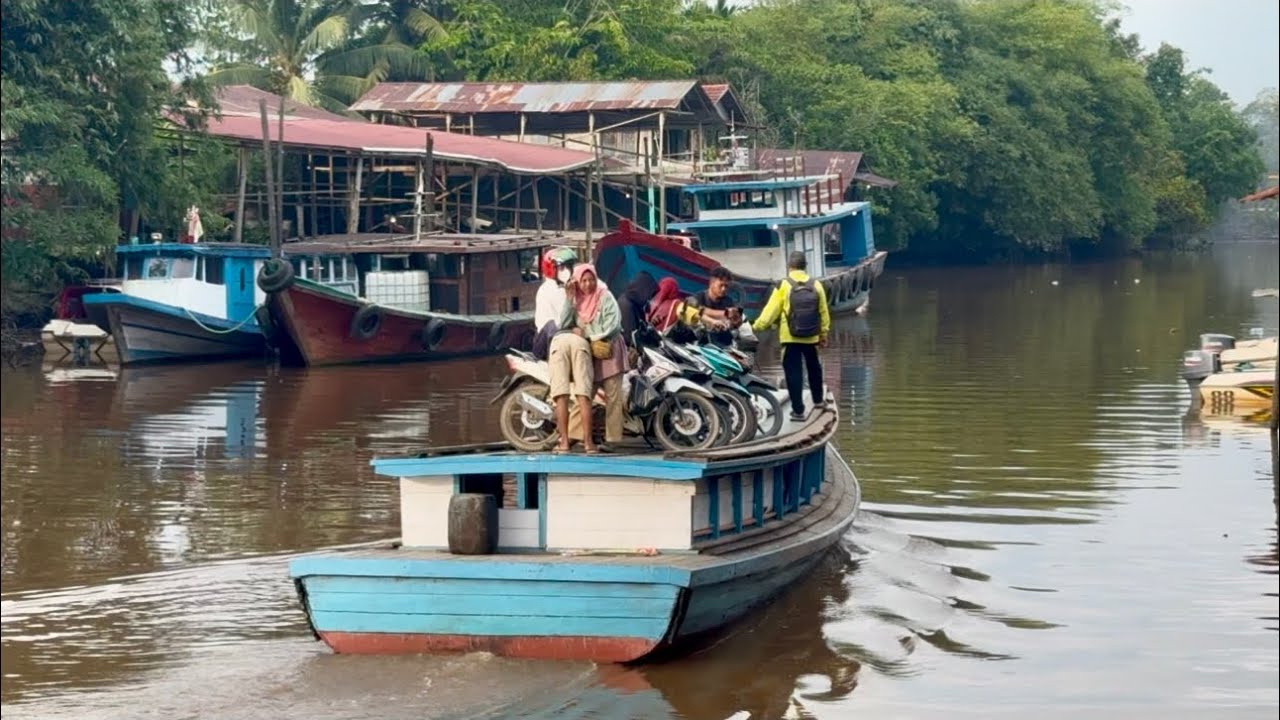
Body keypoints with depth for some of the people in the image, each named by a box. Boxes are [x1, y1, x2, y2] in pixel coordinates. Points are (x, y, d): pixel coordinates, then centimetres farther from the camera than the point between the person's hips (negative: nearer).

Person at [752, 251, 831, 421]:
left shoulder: (784, 285, -11)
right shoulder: (816, 285, -1)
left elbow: (771, 310, -10)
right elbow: (823, 312, 5)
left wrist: (757, 326, 0)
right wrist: (824, 333, 17)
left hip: (790, 337, -3)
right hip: (811, 336, 4)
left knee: (793, 372, 0)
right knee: (813, 367, 24)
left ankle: (798, 410, -2)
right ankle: (818, 399, 39)